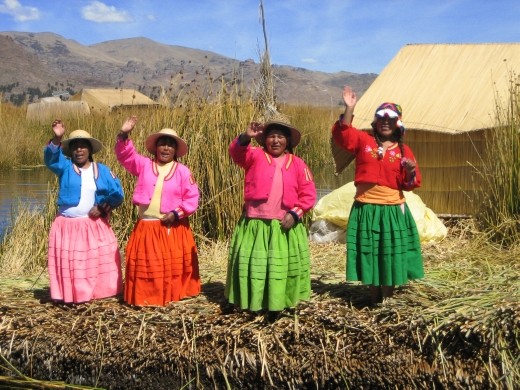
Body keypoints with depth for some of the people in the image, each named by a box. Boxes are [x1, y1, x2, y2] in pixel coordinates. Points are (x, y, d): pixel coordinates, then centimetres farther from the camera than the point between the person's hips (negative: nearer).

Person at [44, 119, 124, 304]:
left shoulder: (102, 170, 5)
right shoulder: (65, 167, 1)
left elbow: (117, 194, 3)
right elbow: (51, 158, -21)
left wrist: (102, 207, -12)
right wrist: (57, 139, -38)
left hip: (95, 226, 2)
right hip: (68, 226, -1)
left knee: (99, 261, 5)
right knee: (70, 262, 0)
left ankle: (98, 293, 14)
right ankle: (72, 296, 6)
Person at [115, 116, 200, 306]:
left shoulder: (182, 171, -1)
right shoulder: (144, 165, 5)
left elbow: (192, 198, -2)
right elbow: (125, 155, -4)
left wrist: (177, 213, -14)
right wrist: (124, 135, -19)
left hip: (173, 227, -1)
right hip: (146, 227, 2)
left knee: (174, 264, 4)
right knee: (146, 264, 4)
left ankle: (173, 295, 15)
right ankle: (147, 297, 13)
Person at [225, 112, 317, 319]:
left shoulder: (297, 164, 5)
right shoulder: (256, 156, 3)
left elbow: (308, 194, 3)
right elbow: (237, 152, -18)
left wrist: (295, 213, -11)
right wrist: (246, 137, -38)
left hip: (284, 226, 1)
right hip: (254, 224, 0)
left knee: (281, 266, 5)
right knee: (254, 265, 3)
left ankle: (276, 305, 17)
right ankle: (255, 303, 14)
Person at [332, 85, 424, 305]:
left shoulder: (403, 151, 5)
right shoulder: (363, 140, 4)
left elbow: (411, 184, 4)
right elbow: (342, 134, -12)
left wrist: (411, 172, -17)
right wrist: (349, 109, -20)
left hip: (393, 209, 0)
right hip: (366, 208, 0)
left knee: (391, 253, 4)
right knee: (369, 252, 7)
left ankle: (387, 298, 17)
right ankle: (374, 297, 20)